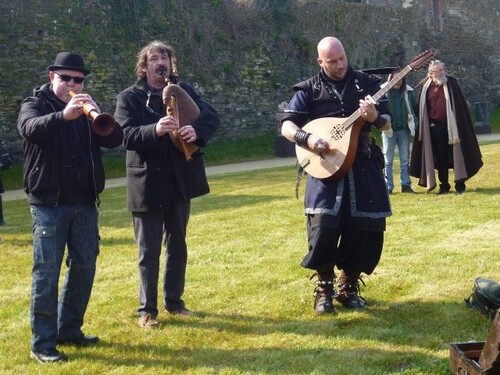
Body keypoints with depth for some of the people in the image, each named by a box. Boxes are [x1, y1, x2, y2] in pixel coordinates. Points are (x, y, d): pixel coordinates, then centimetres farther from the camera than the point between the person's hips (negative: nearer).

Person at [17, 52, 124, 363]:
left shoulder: (87, 109, 12)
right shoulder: (35, 104, -1)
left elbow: (116, 139, -3)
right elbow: (30, 129, -24)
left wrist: (98, 114, -21)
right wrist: (63, 115, -42)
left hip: (85, 202, 5)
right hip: (49, 201, -5)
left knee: (84, 266, 8)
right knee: (47, 270, -4)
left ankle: (69, 329, 23)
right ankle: (43, 343, 1)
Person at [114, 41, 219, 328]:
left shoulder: (184, 90, 6)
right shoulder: (130, 97, -4)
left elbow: (212, 116, -4)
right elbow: (126, 135, -17)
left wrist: (197, 131, -25)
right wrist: (155, 130, -35)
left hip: (180, 181, 4)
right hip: (148, 184, -4)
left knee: (178, 246, 15)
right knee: (149, 251, 2)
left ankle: (174, 301, 28)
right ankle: (147, 309, 12)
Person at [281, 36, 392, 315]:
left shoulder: (366, 83, 7)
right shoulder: (309, 90, 4)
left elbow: (387, 123, 6)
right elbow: (287, 126, 0)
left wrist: (375, 117, -17)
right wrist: (307, 138, -20)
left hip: (363, 167, 2)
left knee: (367, 230, 2)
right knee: (323, 228, -12)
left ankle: (348, 287, 22)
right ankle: (324, 288, 9)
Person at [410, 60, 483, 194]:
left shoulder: (451, 83, 0)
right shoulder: (426, 88, 5)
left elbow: (460, 105, 0)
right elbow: (423, 110, 10)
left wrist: (460, 124, -6)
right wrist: (429, 124, 1)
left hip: (452, 125, -2)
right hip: (435, 127, 2)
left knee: (455, 154, 2)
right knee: (440, 157, 6)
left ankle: (460, 184, 9)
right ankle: (444, 185, 15)